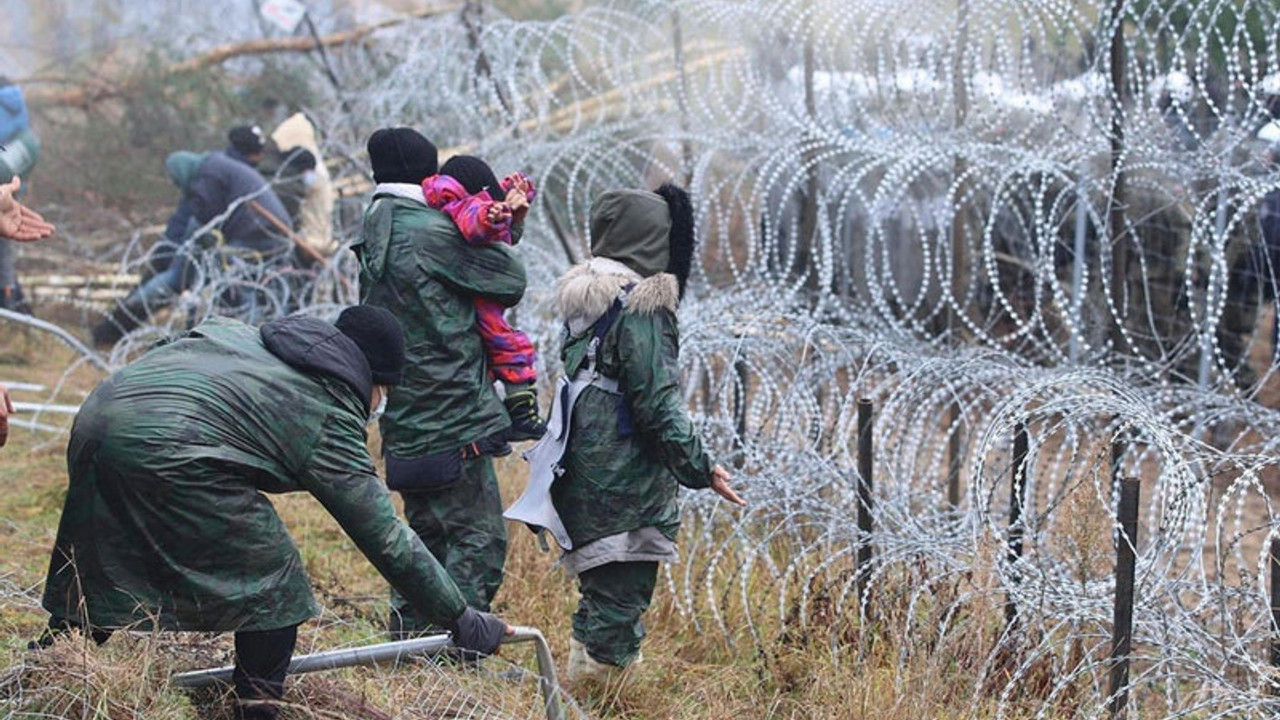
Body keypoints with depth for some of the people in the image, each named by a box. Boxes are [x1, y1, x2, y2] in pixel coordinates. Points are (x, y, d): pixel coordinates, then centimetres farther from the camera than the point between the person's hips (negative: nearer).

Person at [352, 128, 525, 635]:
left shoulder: (373, 240, 13)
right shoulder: (432, 233, -13)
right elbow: (511, 283, -6)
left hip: (407, 423, 9)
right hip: (452, 420, -9)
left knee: (428, 535, 20)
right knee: (479, 539, -4)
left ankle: (406, 641, 24)